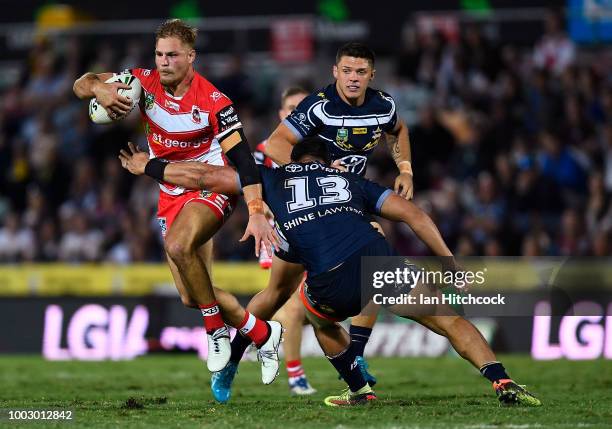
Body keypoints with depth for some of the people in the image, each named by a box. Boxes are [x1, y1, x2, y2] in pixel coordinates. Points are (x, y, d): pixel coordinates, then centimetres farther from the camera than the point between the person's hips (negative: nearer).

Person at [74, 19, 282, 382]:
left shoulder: (213, 102, -20)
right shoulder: (146, 82, -8)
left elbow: (242, 158, -23)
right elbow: (82, 85, -8)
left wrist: (256, 212, -34)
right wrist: (99, 89, -33)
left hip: (211, 187, -6)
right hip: (171, 194, 6)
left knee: (178, 245, -36)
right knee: (191, 297, 2)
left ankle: (216, 328, -17)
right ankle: (262, 333, 21)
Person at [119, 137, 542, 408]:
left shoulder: (274, 178, 27)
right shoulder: (351, 180, 31)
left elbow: (204, 175, 27)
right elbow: (412, 213, 20)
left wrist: (147, 166, 40)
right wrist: (451, 263, 19)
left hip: (333, 283, -1)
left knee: (320, 316, 35)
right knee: (449, 319, 10)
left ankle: (359, 388, 31)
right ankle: (503, 383, -8)